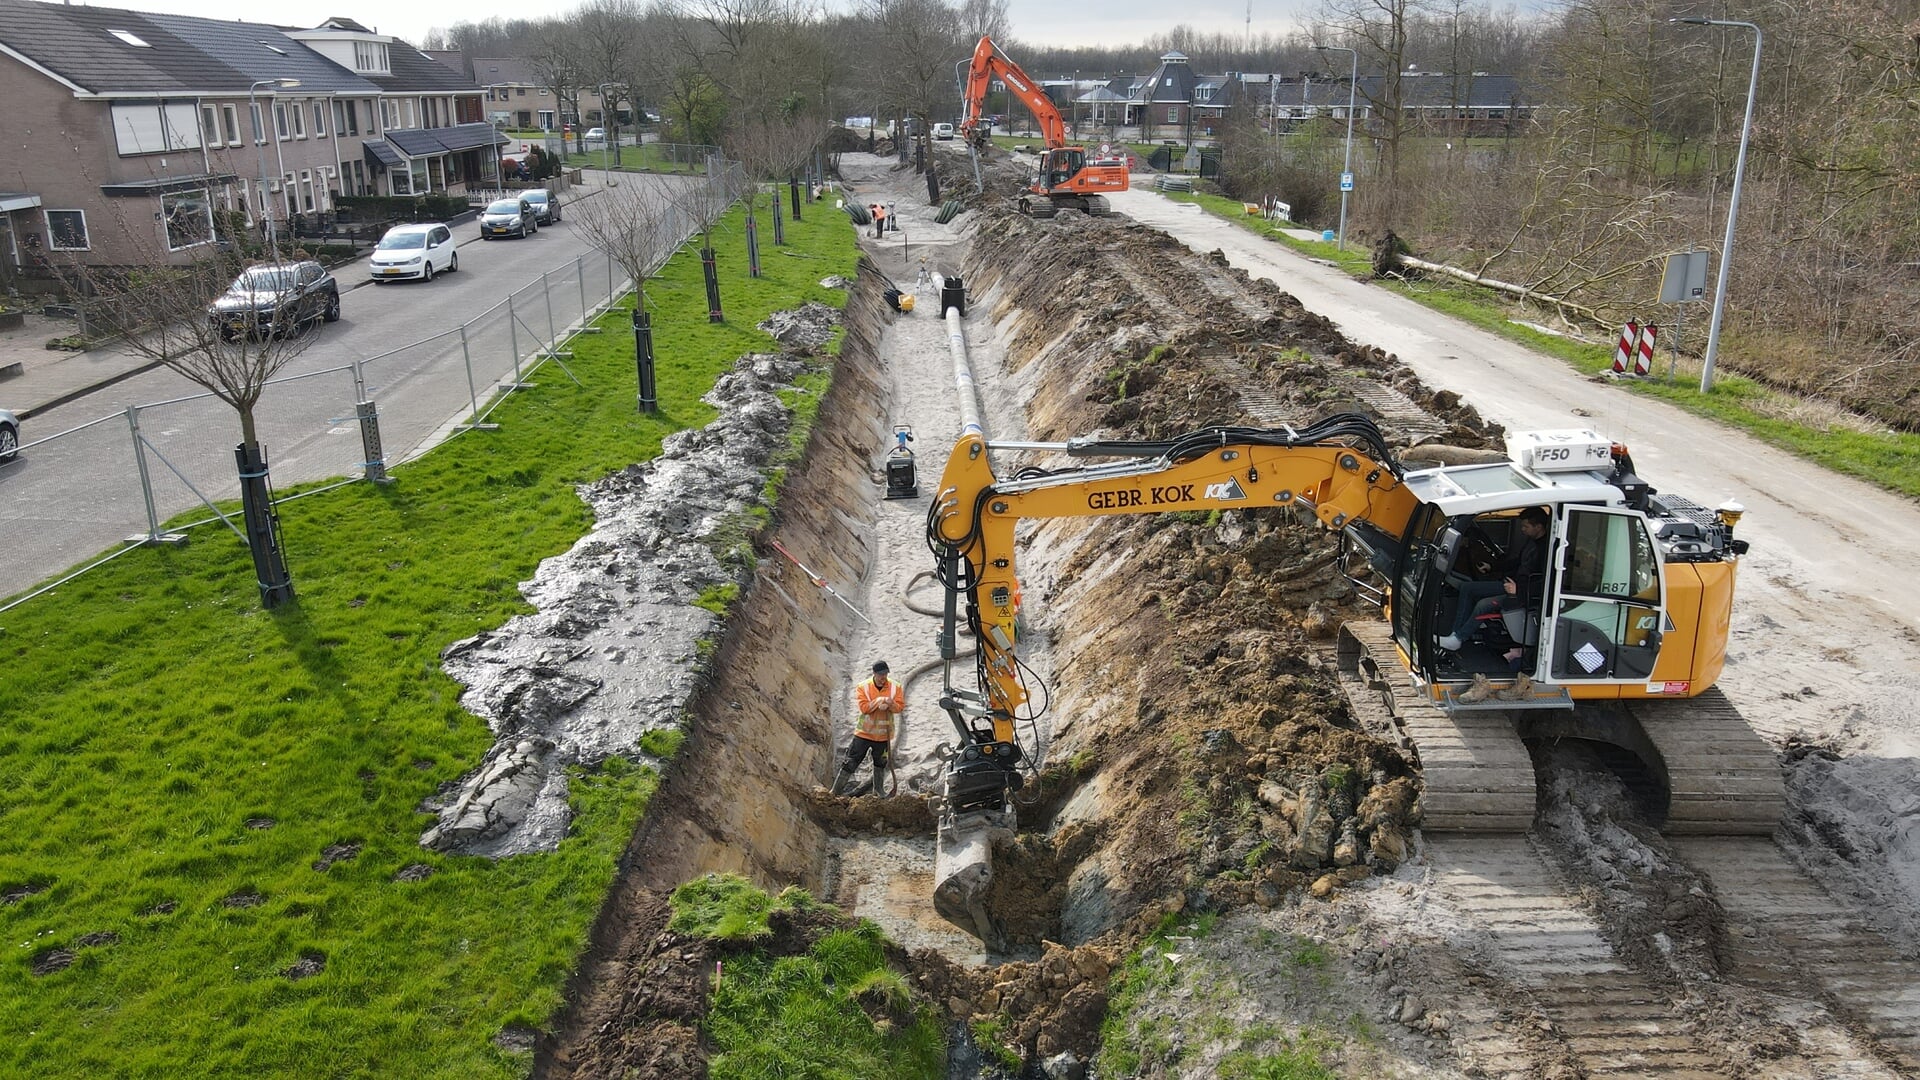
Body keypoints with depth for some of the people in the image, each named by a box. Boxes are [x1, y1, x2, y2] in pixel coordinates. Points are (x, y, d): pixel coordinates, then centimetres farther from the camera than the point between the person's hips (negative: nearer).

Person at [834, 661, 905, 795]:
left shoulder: (895, 687, -4)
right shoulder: (863, 687, -9)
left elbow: (900, 707, -8)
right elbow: (864, 707, -19)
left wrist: (890, 704, -27)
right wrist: (880, 701, -25)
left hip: (883, 735, 2)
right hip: (864, 733, -2)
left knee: (880, 764, 17)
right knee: (851, 762, -2)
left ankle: (877, 792, 35)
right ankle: (835, 792, 3)